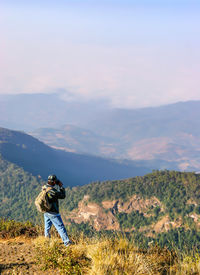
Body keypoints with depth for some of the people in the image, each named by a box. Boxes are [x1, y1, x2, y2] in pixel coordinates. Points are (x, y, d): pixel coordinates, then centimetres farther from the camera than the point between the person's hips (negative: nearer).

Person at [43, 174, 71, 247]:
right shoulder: (52, 190, -26)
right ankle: (66, 242, 1)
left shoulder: (44, 187, -1)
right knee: (60, 226, -1)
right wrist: (61, 186, -8)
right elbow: (62, 196, -15)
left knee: (47, 226, 21)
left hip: (46, 211, 8)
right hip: (53, 212, -8)